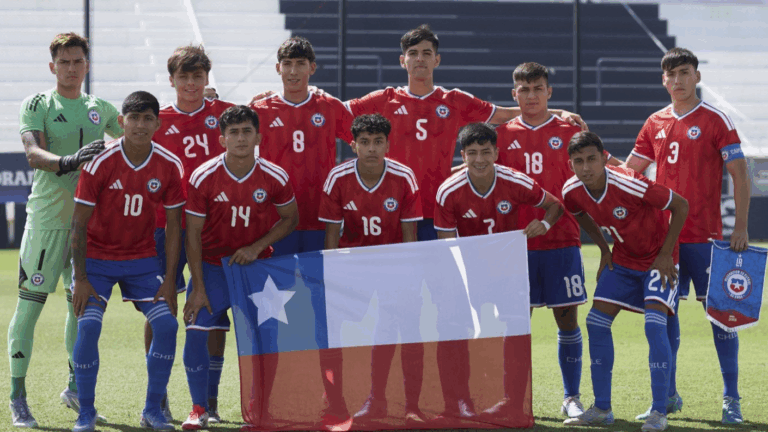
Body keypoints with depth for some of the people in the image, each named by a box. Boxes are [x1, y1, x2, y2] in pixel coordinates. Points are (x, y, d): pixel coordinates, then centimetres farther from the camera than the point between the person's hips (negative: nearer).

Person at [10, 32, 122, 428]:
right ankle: (17, 398, -3)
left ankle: (75, 387, 24)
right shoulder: (37, 105, -2)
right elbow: (33, 154, -18)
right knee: (30, 303, -5)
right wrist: (67, 162, -35)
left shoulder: (100, 109, 13)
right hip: (48, 215, -5)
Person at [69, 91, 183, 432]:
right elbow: (79, 224, -12)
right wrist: (80, 279, -16)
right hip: (97, 258, -2)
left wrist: (169, 280, -6)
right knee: (88, 326, -19)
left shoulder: (169, 167, -8)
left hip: (142, 259, 3)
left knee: (166, 324, -12)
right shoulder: (100, 163, -16)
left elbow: (173, 226, -1)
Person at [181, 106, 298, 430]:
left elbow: (290, 219, 3)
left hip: (257, 264, 1)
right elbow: (193, 234, -10)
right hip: (212, 265, -1)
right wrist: (198, 288, -12)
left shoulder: (275, 178, -12)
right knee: (196, 332, -13)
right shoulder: (203, 178, -15)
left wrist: (256, 248, -12)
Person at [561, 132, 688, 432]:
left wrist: (665, 255, -19)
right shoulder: (573, 192, -13)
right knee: (597, 322, -1)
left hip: (657, 259, -6)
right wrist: (605, 251, 7)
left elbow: (680, 205, -22)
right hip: (622, 259, 6)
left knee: (655, 324, -21)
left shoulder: (629, 185, -32)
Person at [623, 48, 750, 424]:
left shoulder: (716, 121, -3)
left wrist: (741, 227, -11)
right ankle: (667, 396, 16)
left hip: (704, 236, -4)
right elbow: (628, 171, 18)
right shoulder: (655, 123, 10)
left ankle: (731, 400, 1)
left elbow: (739, 175, -4)